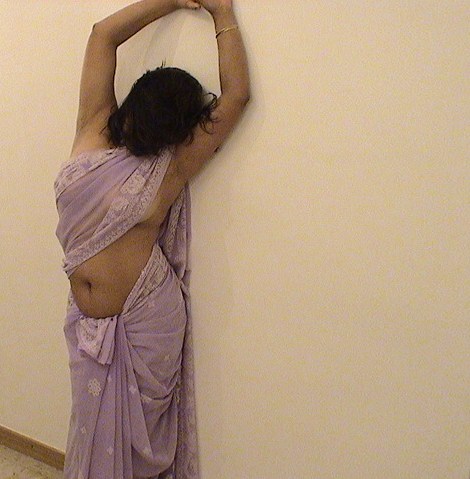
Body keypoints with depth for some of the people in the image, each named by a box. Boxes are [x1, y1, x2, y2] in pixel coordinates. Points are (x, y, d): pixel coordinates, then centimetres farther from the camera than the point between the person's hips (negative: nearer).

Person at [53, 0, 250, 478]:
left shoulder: (172, 165, -7)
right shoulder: (95, 130, 1)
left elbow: (236, 93, -7)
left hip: (146, 321, -3)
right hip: (87, 320, 3)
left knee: (138, 424, 13)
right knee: (96, 421, 17)